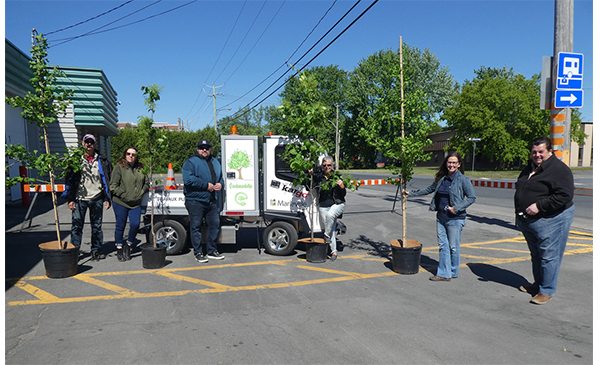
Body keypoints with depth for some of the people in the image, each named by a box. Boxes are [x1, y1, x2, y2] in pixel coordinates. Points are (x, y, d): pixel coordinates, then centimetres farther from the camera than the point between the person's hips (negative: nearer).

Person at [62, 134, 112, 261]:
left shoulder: (102, 161, 7)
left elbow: (108, 180, 9)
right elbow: (69, 179, 4)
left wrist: (107, 199, 4)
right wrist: (70, 199, -3)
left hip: (97, 199, 1)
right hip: (79, 199, -1)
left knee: (97, 226, 8)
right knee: (76, 226, -2)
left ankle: (97, 250, 17)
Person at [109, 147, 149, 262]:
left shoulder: (140, 169, 10)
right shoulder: (119, 167, -3)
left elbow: (147, 182, 17)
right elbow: (113, 186, -7)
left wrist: (141, 193, 2)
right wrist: (124, 195, -12)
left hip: (136, 203, 3)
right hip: (120, 203, -3)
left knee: (135, 224, -8)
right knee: (120, 226, 5)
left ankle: (128, 246, 15)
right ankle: (119, 249, 19)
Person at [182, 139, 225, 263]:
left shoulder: (215, 162, 17)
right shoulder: (191, 162, -5)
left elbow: (220, 177, 28)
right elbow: (189, 179, -19)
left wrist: (220, 184, 4)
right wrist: (206, 185, -18)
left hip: (212, 201, 6)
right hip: (195, 200, -6)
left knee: (215, 225, 10)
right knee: (196, 226, 2)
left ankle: (211, 250, 23)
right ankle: (198, 252, 14)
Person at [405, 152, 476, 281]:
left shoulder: (463, 180, -7)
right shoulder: (441, 178, 10)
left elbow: (472, 197, -9)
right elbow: (429, 189, 24)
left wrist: (456, 208, -17)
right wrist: (411, 193, 24)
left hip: (455, 219, -6)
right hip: (441, 217, 6)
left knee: (453, 247, 4)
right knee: (443, 245, 7)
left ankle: (453, 272, 22)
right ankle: (444, 274, 13)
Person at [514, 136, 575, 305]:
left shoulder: (559, 169, -15)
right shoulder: (529, 168, 12)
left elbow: (564, 195, -24)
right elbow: (521, 191, 23)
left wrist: (539, 206, -26)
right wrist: (520, 211, 12)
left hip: (551, 220, -9)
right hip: (528, 221, 9)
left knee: (548, 256, -2)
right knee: (535, 255, 19)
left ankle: (547, 290, 10)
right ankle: (538, 284, 34)